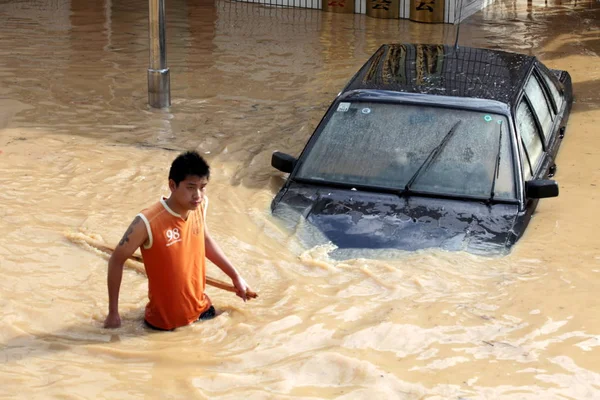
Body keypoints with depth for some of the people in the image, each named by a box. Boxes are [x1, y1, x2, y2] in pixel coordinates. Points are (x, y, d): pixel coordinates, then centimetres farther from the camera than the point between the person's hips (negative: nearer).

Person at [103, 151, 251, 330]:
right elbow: (116, 260, -15)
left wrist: (235, 275, 16)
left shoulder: (200, 205, -11)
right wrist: (113, 313, -11)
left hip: (201, 310, 5)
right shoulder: (148, 222, -29)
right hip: (164, 323, -5)